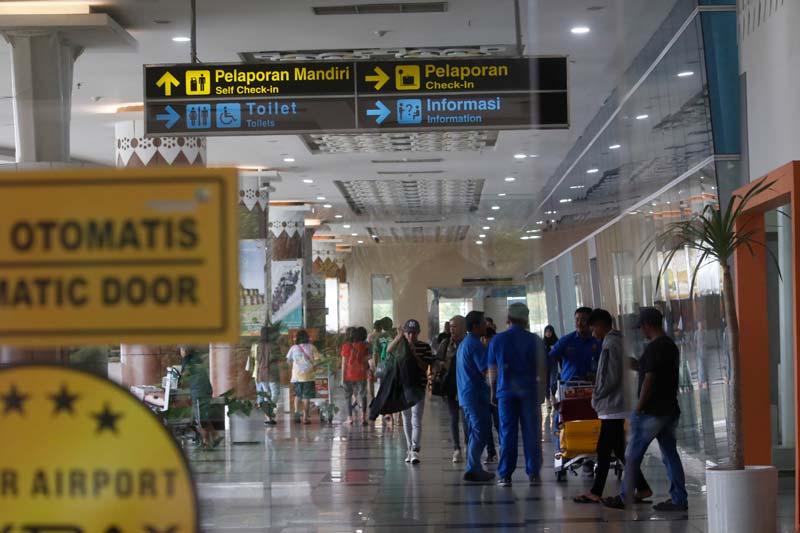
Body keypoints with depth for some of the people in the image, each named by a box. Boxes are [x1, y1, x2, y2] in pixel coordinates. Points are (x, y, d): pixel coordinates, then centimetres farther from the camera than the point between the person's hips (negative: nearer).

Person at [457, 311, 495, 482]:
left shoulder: (463, 344, 17)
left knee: (475, 432, 15)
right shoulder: (475, 344, -15)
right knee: (481, 432, -8)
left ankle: (474, 468, 16)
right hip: (476, 394, -10)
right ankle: (473, 469, -10)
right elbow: (486, 371, -19)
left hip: (465, 394, 10)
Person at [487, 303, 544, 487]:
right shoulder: (534, 340, -1)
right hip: (528, 389, -1)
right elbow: (541, 368, 2)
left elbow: (492, 370, 7)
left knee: (507, 433, 3)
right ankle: (533, 473, 5)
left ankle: (505, 475, 2)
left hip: (506, 391, 1)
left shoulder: (497, 340, 3)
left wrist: (493, 392, 16)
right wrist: (542, 389, 15)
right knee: (531, 432, 5)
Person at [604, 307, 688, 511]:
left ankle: (624, 498, 9)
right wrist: (639, 366, 26)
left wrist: (638, 409, -12)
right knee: (670, 454, 9)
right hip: (670, 409, 9)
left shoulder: (653, 348, -16)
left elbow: (649, 381, -18)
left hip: (652, 411, -9)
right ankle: (679, 499, 6)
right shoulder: (671, 346, 12)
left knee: (633, 455, 2)